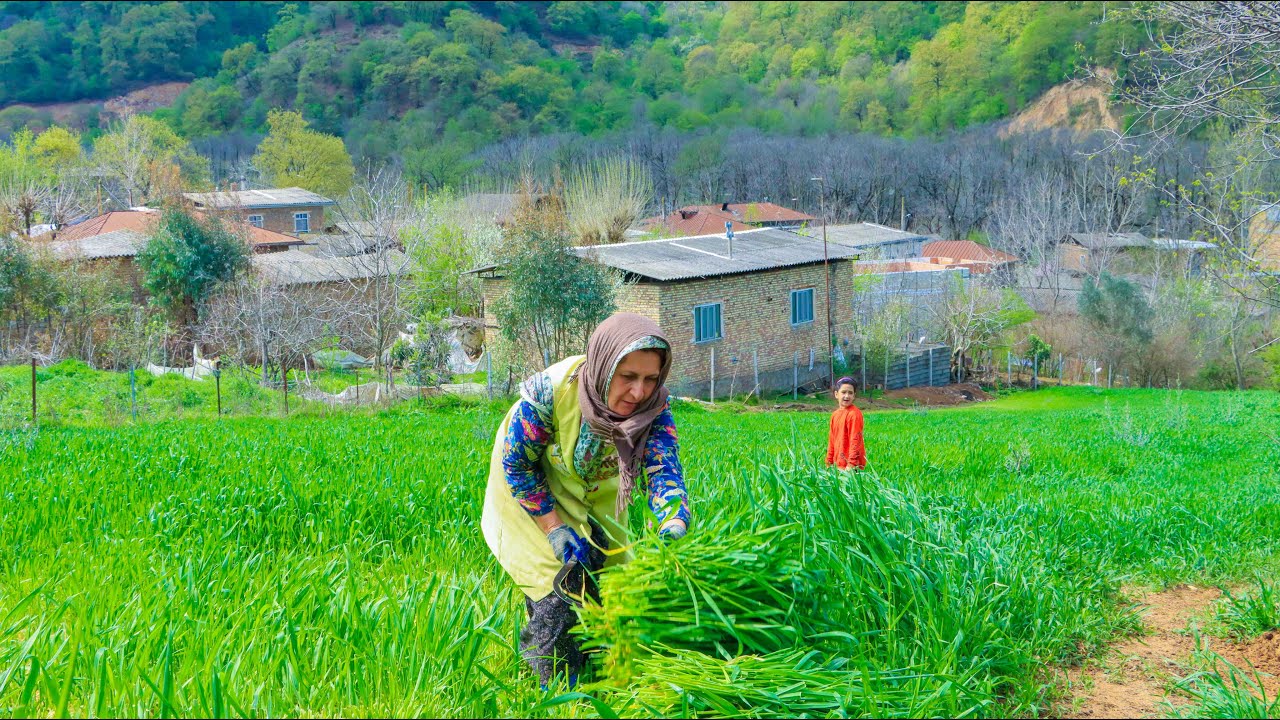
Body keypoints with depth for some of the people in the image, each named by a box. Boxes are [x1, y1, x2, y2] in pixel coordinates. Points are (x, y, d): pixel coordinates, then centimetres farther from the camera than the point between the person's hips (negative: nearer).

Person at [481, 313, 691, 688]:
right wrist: (554, 526, -25)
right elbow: (517, 464, -22)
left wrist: (673, 526, -56)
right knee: (558, 590, -8)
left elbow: (663, 469, -36)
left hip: (597, 489, 4)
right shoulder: (549, 392, -37)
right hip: (533, 487, -4)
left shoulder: (653, 405, -28)